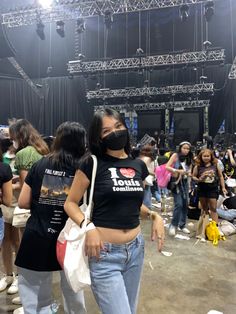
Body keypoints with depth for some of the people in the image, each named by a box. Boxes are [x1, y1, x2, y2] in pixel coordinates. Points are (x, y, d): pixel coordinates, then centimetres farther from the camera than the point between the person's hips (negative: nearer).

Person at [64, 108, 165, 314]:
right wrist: (88, 227, -21)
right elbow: (70, 203, -5)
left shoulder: (139, 166, 4)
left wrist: (154, 215, -1)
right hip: (105, 253, -5)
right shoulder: (93, 164, -10)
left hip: (136, 249, 6)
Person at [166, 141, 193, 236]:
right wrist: (178, 171, -23)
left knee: (185, 204, 8)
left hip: (185, 182, 6)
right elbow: (167, 167, -13)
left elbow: (189, 170, 14)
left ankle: (182, 225, 23)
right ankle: (173, 225, 4)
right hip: (176, 182, -6)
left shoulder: (189, 159, 8)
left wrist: (188, 173, -9)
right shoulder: (175, 155, -7)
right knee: (179, 204, -12)